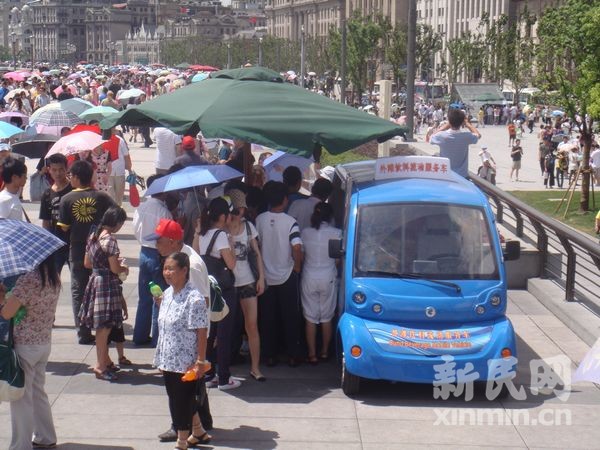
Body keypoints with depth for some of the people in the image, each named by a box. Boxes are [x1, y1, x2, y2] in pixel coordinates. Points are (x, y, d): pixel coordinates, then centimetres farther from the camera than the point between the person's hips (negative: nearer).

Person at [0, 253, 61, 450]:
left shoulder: (27, 279, -23)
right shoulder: (54, 277, 2)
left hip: (24, 345, -8)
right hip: (45, 342, 8)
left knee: (21, 397, 4)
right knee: (37, 391, 22)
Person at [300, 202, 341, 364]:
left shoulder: (305, 233, -4)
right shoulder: (336, 233, -9)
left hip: (309, 278, 1)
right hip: (328, 278, -1)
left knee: (310, 318, 7)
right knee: (327, 317, 13)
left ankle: (312, 354, 8)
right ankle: (325, 352, 20)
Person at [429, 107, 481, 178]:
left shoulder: (442, 136, -16)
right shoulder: (466, 136, -13)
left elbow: (431, 137, 10)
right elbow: (478, 134, 11)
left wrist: (447, 125, 11)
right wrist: (467, 124, 19)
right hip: (463, 177, 0)